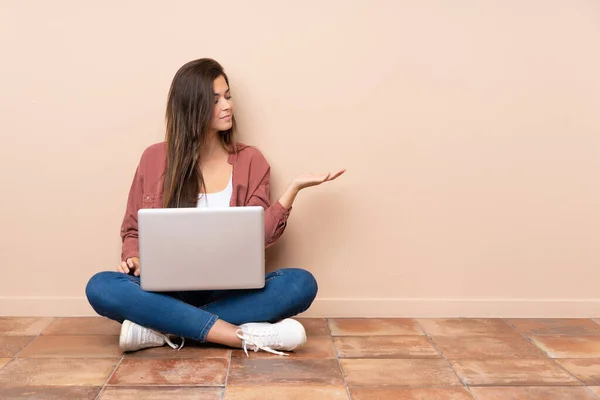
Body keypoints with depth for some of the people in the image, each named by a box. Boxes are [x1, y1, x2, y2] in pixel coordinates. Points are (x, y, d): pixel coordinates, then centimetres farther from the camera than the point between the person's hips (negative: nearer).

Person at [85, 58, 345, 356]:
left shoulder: (249, 160, 4)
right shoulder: (154, 159, 3)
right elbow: (133, 230, 11)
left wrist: (294, 188, -14)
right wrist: (133, 258, -10)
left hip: (230, 291, 1)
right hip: (168, 289, 0)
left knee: (301, 283, -27)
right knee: (100, 287, -29)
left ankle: (162, 329, -28)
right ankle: (246, 335, -32)